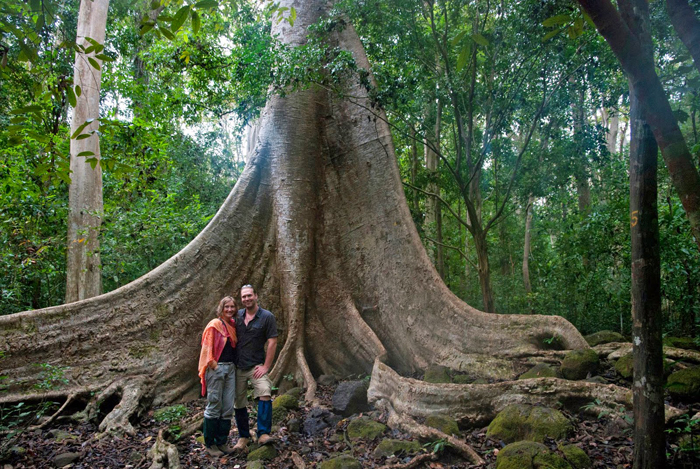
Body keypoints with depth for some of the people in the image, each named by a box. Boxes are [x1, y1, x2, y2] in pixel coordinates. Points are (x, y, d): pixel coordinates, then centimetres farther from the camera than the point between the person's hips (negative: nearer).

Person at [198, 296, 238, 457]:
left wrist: (234, 365, 11)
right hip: (216, 368, -7)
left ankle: (222, 442, 17)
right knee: (214, 406, -1)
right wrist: (215, 366, -14)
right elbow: (207, 349, -10)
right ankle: (210, 444, 10)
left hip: (230, 368, 7)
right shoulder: (214, 325, -7)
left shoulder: (233, 325, 13)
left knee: (228, 407, 7)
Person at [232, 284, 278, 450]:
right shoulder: (237, 316, 5)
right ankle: (243, 437, 25)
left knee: (265, 394, -24)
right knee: (239, 404, 9)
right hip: (237, 366, 4)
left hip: (256, 366, -4)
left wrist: (266, 367, -13)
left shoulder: (267, 317, -7)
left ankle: (263, 434, -20)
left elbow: (272, 343, -9)